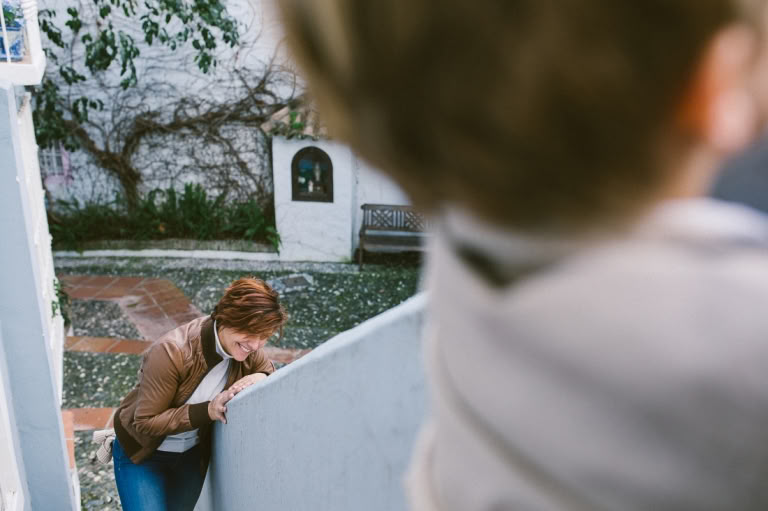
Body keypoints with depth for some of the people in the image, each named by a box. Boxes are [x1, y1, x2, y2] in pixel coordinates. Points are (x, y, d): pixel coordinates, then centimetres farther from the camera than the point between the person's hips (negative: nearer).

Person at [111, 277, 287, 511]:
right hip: (142, 455, -5)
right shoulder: (172, 352, -33)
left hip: (193, 455, 5)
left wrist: (262, 378, -27)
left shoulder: (249, 351, -17)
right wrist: (207, 410, -37)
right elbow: (145, 423, -27)